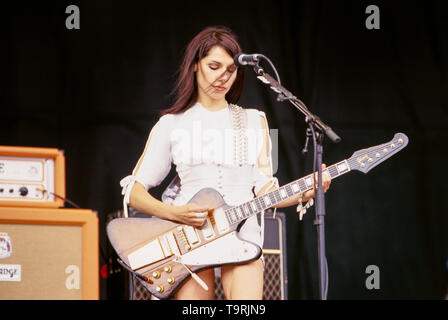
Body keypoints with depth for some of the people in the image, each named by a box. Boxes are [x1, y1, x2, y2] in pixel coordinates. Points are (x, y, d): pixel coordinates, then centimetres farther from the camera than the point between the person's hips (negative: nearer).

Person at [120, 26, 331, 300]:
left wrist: (304, 193, -8)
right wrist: (174, 213, -9)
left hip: (241, 229, 1)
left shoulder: (254, 121, 16)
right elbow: (134, 190, 8)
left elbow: (264, 189, 11)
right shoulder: (172, 124, 10)